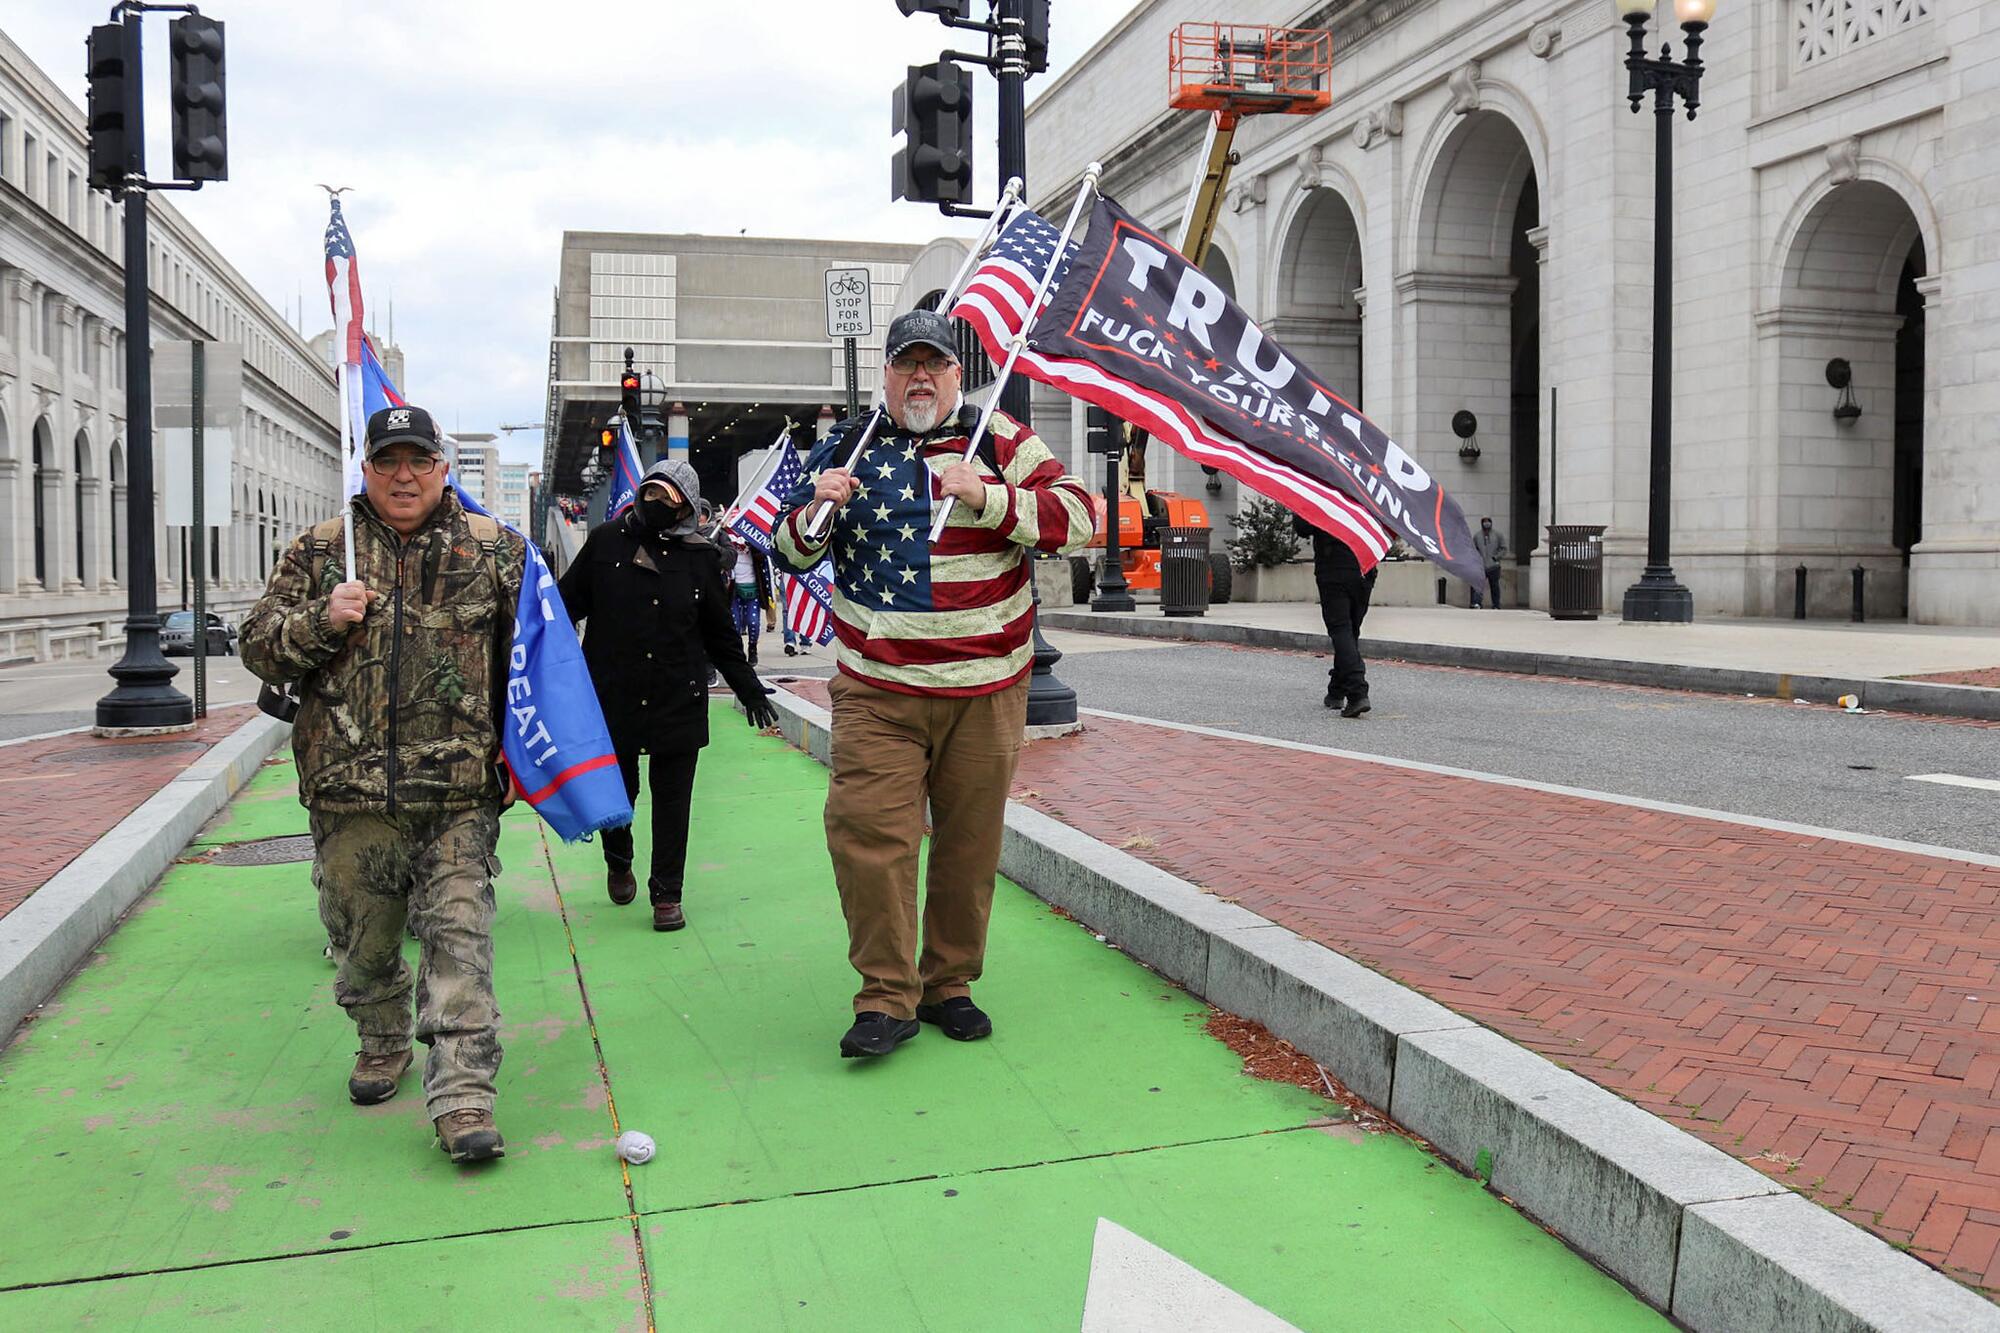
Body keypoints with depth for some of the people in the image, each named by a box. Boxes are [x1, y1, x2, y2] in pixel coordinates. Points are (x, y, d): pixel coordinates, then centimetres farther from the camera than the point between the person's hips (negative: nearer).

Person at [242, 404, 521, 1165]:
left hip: (460, 792, -2)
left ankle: (463, 1096, -7)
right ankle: (383, 1042, 40)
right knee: (363, 938, 14)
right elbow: (258, 647, 8)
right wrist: (322, 620, -11)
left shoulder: (492, 548, 6)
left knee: (458, 935, -8)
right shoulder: (321, 552, 8)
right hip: (351, 790, 2)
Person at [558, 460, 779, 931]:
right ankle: (618, 863, 39)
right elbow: (567, 604, 9)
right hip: (612, 697, 0)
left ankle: (666, 894, 14)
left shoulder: (699, 556, 4)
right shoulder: (605, 541, 3)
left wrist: (747, 687, 14)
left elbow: (719, 635, 13)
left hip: (679, 700, 0)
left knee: (672, 801, 3)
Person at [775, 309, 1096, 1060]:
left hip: (985, 689, 0)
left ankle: (949, 984, 23)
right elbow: (790, 551, 14)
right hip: (876, 689, 0)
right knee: (866, 830, -11)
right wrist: (817, 509, -8)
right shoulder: (847, 447, 10)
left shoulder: (1000, 441, 5)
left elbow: (1076, 516, -4)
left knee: (971, 841, 7)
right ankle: (887, 997, 2)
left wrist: (987, 497, -18)